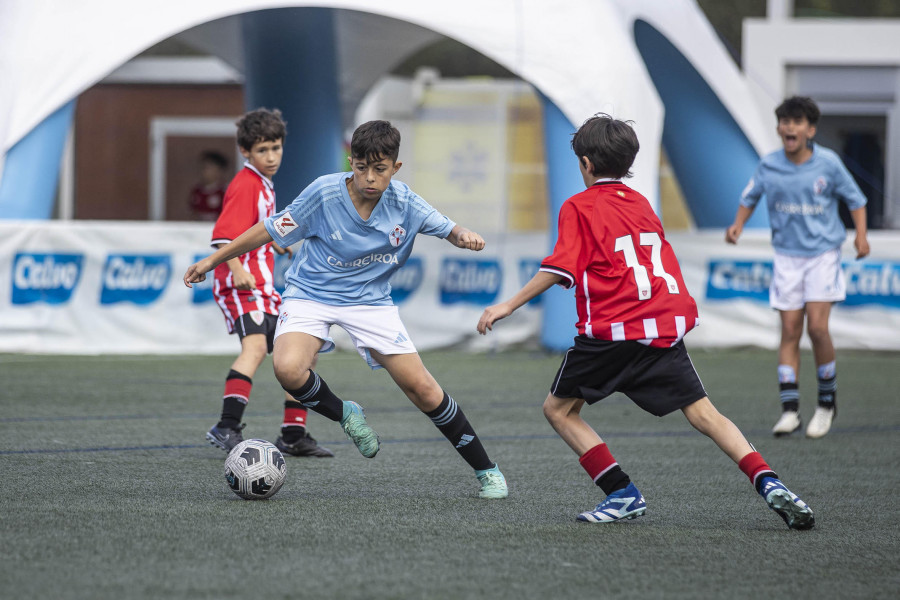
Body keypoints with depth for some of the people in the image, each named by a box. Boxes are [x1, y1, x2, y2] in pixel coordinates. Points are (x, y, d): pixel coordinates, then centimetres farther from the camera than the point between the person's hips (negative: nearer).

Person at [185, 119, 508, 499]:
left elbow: (446, 229, 1)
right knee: (288, 369, -31)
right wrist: (213, 260, -4)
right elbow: (271, 230, -9)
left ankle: (486, 471, 11)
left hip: (370, 299, 1)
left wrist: (463, 235, -24)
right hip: (311, 294, -1)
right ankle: (345, 414, 2)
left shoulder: (404, 203, -13)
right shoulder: (324, 193, -20)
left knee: (421, 388, -5)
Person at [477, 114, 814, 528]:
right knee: (702, 412, 4)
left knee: (558, 409, 9)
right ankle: (768, 483, -14)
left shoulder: (579, 207, 1)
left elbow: (560, 269, -9)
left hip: (611, 331, -5)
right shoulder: (640, 203, 19)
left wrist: (508, 306, -8)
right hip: (665, 325, 6)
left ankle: (622, 494, -2)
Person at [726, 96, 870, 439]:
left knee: (817, 326, -13)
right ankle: (790, 410, 0)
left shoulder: (828, 163, -7)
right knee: (790, 331, -2)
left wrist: (861, 235, -8)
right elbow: (750, 198, 16)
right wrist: (738, 225, 0)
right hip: (786, 255, 2)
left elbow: (855, 199, 5)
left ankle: (827, 402, 6)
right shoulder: (769, 166, -2)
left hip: (823, 253, -2)